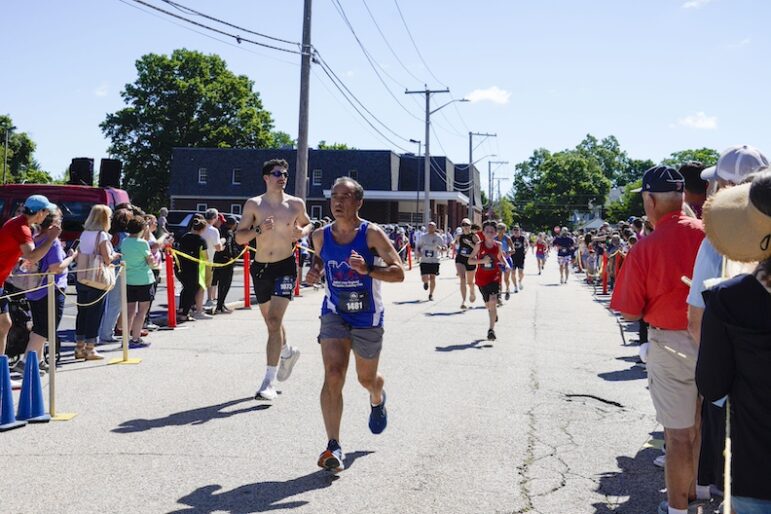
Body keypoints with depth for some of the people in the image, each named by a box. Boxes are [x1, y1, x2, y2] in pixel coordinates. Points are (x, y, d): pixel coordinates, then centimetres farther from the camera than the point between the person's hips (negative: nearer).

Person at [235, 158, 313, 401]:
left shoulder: (296, 204, -1)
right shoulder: (253, 205, -1)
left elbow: (307, 224, 18)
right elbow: (238, 237, -1)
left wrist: (303, 231, -5)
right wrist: (258, 229, -19)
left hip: (285, 267, -3)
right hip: (260, 267, 3)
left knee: (274, 321, -14)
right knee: (271, 321, 18)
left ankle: (269, 381, -12)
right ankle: (287, 352, 49)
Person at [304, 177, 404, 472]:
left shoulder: (372, 234, -14)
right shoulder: (321, 236, -3)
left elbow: (399, 273, -17)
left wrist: (367, 270, -32)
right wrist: (314, 270, -3)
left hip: (368, 317, -1)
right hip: (334, 314, 2)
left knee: (367, 378, 16)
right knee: (333, 376, -17)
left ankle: (377, 400, 54)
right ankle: (333, 447, -13)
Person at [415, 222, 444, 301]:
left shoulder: (438, 238, 1)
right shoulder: (423, 237, 4)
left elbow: (444, 248, 4)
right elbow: (417, 246, 12)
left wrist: (441, 248, -18)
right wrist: (418, 252, -9)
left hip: (434, 261, -1)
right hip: (424, 261, 1)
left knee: (432, 278, -3)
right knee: (424, 278, -5)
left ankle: (431, 294, 13)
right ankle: (426, 282, 33)